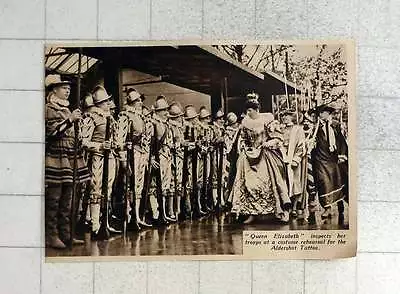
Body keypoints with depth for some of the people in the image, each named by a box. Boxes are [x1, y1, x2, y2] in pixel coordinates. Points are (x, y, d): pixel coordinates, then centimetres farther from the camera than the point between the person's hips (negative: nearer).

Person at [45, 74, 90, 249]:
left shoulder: (67, 109, 22)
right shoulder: (48, 108, -3)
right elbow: (52, 132, -16)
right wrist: (70, 120, -20)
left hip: (70, 160, 8)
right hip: (55, 159, -8)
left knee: (67, 200, 10)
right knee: (53, 200, -5)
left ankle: (65, 234, 16)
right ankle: (52, 236, 1)